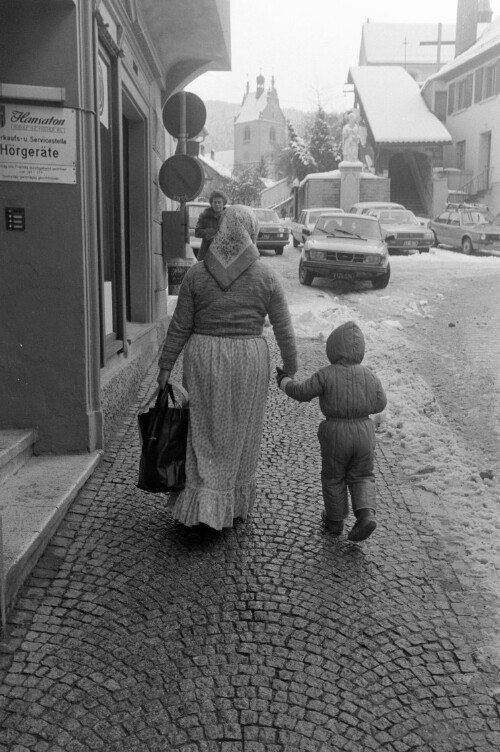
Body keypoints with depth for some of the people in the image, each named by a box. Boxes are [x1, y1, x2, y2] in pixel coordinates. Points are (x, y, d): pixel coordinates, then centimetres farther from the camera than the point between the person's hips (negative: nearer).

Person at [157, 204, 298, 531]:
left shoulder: (197, 274, -3)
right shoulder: (267, 277, -6)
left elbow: (180, 326, -1)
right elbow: (284, 329, -3)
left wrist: (166, 366, 6)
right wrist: (291, 368, 7)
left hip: (204, 360, 1)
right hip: (248, 361, 0)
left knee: (207, 432, 11)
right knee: (241, 434, 14)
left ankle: (205, 505, 2)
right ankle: (237, 504, 28)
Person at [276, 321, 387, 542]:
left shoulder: (326, 375, -14)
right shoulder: (369, 376, -2)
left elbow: (301, 393, -7)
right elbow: (380, 404, 8)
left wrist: (284, 381, 9)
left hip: (335, 435, -3)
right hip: (364, 432, 3)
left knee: (333, 478, 16)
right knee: (361, 477, 18)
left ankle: (335, 520, 28)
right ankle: (366, 513, -2)